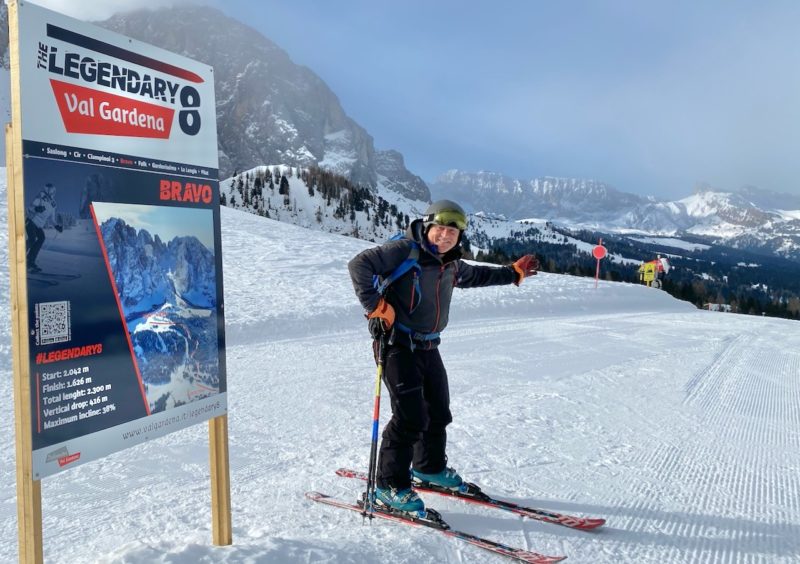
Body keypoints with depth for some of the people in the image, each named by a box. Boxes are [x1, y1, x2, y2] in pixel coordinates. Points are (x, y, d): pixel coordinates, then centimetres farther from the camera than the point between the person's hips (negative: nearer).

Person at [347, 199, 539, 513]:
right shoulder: (404, 251, -15)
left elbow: (476, 276, 32)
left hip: (428, 348, 9)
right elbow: (360, 265, -22)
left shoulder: (451, 265, 11)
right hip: (398, 345, -9)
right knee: (411, 417, -12)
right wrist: (375, 305, -26)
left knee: (438, 412, 19)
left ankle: (429, 467, 42)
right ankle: (389, 486, 3)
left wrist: (512, 274, 33)